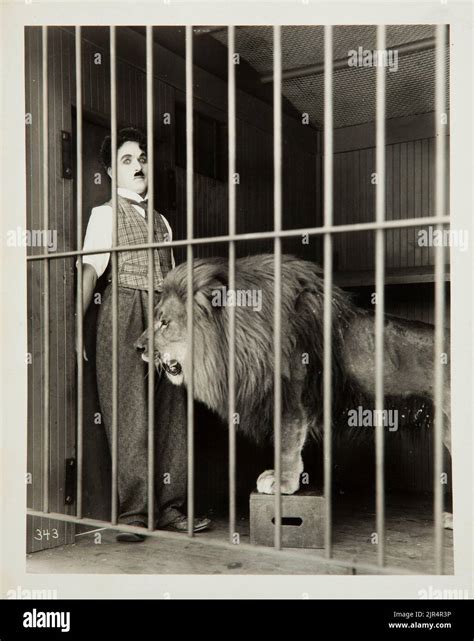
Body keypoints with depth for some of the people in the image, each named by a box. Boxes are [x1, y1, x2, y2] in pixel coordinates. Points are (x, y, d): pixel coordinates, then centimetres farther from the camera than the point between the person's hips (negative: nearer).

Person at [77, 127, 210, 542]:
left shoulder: (161, 221, 22)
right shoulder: (106, 213, 8)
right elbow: (91, 269, -6)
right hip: (124, 314, -5)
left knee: (171, 412, 2)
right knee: (130, 414, -5)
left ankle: (169, 508, 10)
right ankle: (133, 513, 2)